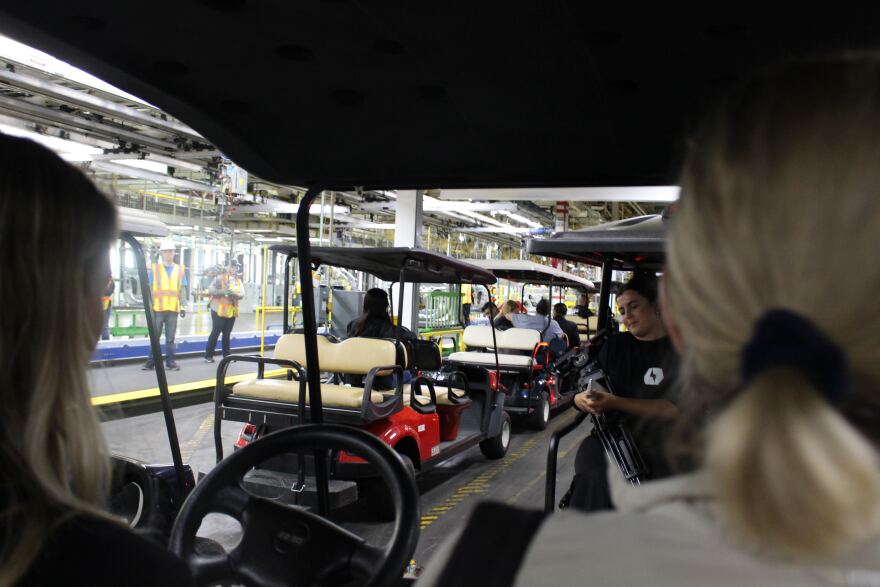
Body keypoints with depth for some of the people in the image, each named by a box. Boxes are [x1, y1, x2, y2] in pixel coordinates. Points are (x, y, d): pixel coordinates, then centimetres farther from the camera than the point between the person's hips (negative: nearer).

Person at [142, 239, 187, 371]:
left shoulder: (180, 270, 6)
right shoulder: (154, 268, 2)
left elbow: (181, 290, 9)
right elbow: (150, 289, 1)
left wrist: (182, 306, 3)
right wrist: (150, 306, -5)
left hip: (173, 309, 1)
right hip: (157, 308, -1)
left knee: (170, 338, 7)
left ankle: (170, 361, 12)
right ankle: (151, 361, 10)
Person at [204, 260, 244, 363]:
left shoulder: (238, 281, 11)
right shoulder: (219, 278, -3)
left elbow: (242, 294, -1)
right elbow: (210, 290, -10)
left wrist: (234, 293, -21)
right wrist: (222, 291, -24)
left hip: (232, 311, 5)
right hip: (219, 310, -4)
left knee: (227, 333, 9)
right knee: (215, 332, -4)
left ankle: (226, 355, 17)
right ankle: (208, 355, 4)